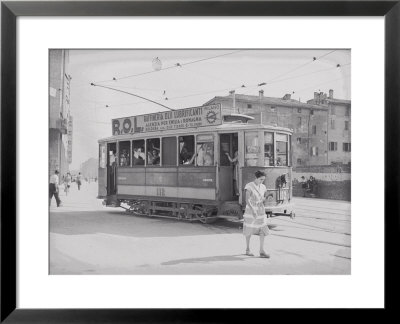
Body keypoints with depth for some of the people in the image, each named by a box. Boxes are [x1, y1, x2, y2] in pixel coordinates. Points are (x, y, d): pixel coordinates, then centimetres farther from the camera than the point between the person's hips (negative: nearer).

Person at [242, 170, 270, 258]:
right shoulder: (249, 186, -13)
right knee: (249, 230, 6)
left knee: (263, 230, -5)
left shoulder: (263, 187, 6)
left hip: (260, 211, 5)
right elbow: (247, 200, -18)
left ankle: (262, 252, -3)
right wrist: (253, 211, -26)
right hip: (250, 210, -5)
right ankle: (247, 249, 22)